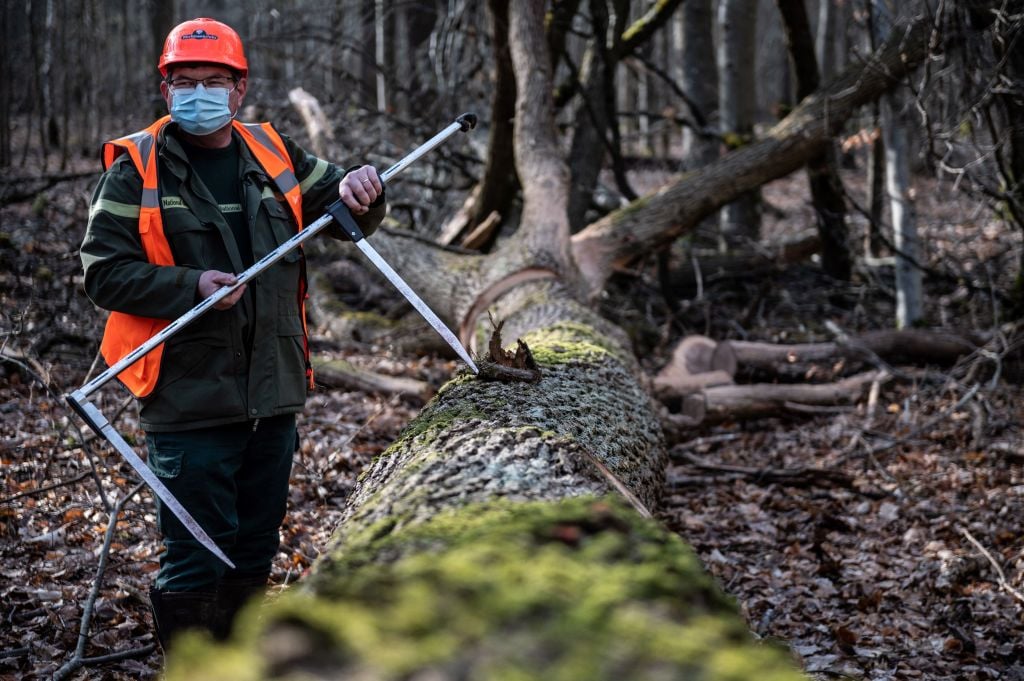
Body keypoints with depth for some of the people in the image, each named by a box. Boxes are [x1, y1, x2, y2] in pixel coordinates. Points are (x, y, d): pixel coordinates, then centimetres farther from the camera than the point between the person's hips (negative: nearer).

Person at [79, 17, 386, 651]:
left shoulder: (274, 154, 7)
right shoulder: (135, 169, -5)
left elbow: (353, 219, 14)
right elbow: (103, 272, -9)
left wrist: (359, 191, -10)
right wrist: (190, 285, -23)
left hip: (273, 392, 5)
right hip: (189, 401, -5)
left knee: (255, 550, 18)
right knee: (196, 555, -2)